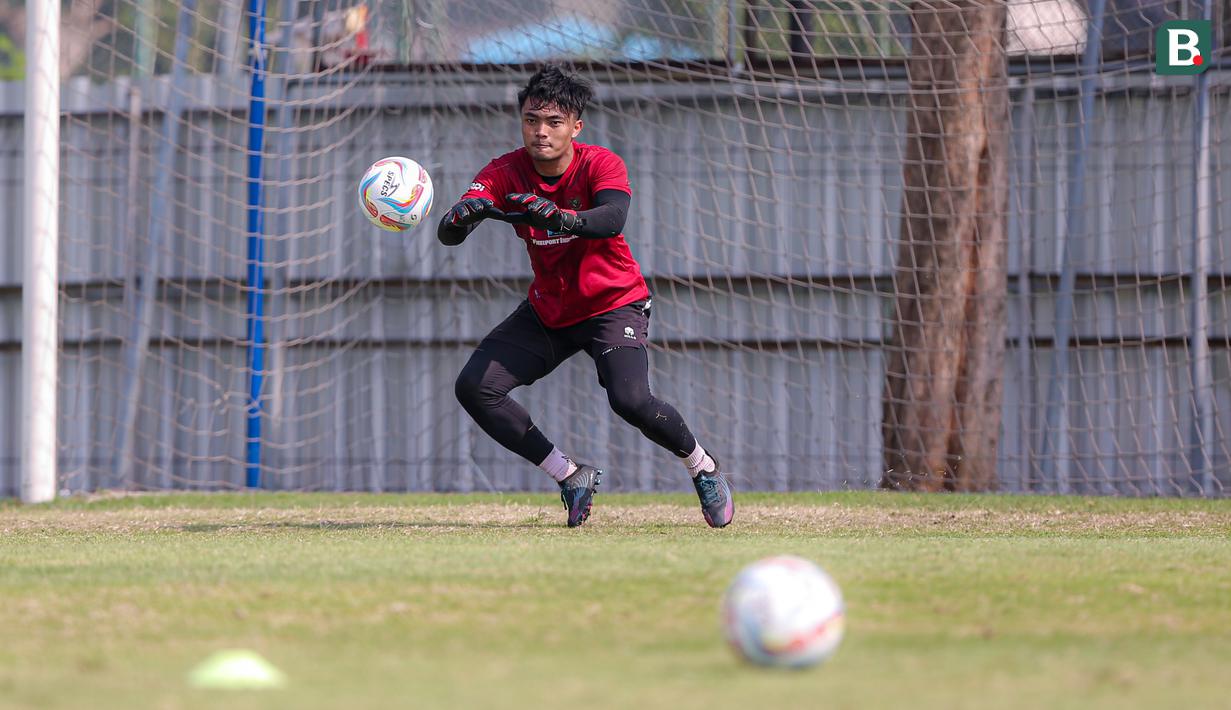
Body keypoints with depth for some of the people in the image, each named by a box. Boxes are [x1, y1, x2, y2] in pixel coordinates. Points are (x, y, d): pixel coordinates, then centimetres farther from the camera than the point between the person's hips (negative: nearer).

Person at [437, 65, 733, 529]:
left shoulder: (600, 165, -20)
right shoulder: (505, 173, -12)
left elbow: (613, 218, -42)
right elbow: (448, 234, -25)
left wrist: (560, 218, -61)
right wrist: (463, 215, -50)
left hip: (613, 304, -5)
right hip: (547, 312, 5)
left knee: (631, 400, -27)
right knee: (474, 387, -9)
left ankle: (704, 469, 2)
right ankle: (570, 477, 2)